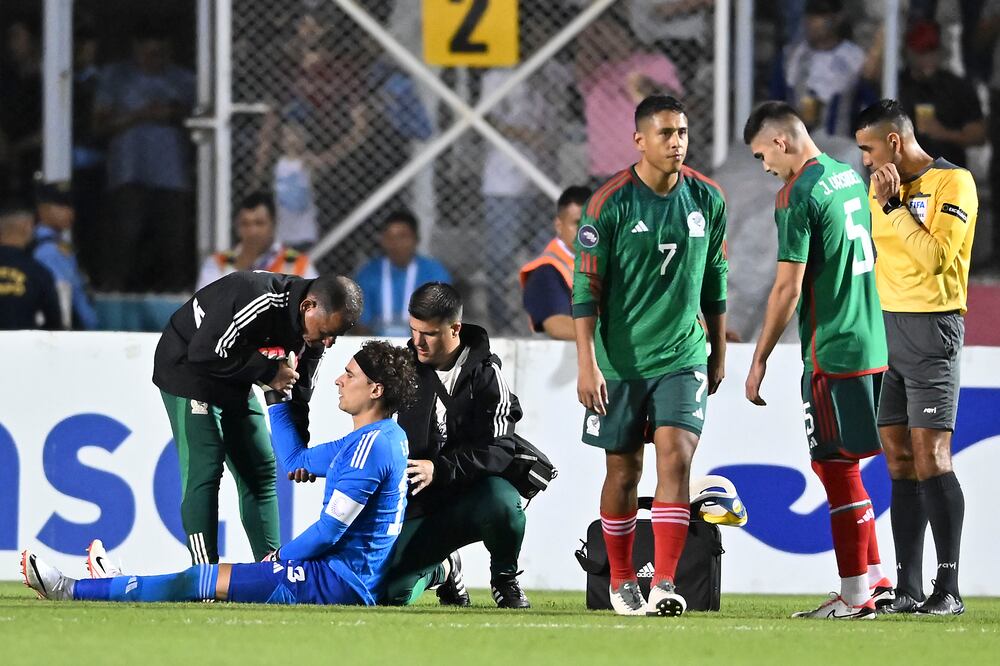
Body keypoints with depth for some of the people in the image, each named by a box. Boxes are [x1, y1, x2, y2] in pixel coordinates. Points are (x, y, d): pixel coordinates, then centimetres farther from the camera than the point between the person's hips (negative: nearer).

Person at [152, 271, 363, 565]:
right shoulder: (257, 301, -35)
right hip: (188, 367, -8)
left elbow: (299, 391, 3)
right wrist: (269, 372, -28)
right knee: (204, 471, -14)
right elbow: (205, 353, -33)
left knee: (261, 471, 8)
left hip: (235, 384, 8)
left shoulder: (313, 333, -8)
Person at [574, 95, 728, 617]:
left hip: (683, 358, 2)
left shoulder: (707, 200, 3)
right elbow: (586, 287, -8)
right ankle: (621, 583, 23)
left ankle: (664, 584, -17)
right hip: (620, 360, -2)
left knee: (676, 458, -13)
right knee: (623, 472, 6)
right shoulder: (610, 203, -9)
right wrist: (587, 363, -13)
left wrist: (718, 353, 18)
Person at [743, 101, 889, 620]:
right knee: (839, 465, 16)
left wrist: (759, 360, -9)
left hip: (831, 352, -8)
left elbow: (788, 289, -16)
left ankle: (855, 596, -1)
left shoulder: (796, 197, -14)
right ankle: (875, 579, 18)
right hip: (871, 344, 8)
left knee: (837, 468, -3)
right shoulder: (850, 178, 12)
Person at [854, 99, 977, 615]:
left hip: (932, 329, -8)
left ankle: (948, 590, -11)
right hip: (887, 327, 8)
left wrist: (894, 205, -14)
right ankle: (907, 588, 6)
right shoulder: (884, 187, 16)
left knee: (929, 456, -12)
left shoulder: (953, 183, -8)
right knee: (899, 459, 5)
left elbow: (935, 256, -19)